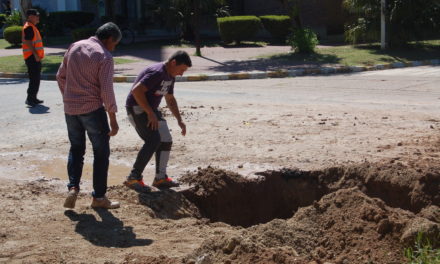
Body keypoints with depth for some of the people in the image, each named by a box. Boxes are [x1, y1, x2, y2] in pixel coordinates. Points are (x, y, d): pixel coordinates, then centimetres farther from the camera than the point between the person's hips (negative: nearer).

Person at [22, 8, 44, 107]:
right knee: (34, 78, -12)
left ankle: (33, 98, 20)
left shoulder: (32, 27, 19)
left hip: (35, 57, 11)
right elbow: (28, 42, -21)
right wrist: (35, 54, -24)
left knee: (36, 78, 14)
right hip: (32, 57, -11)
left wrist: (38, 55, 21)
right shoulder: (29, 27, -13)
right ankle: (30, 99, -11)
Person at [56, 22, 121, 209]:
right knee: (101, 152, 8)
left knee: (76, 148, 20)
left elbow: (60, 76, 12)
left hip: (70, 108, 6)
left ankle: (73, 187, 4)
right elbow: (106, 90, -16)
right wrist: (113, 118, -10)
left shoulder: (74, 47, 7)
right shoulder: (104, 56, -12)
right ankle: (98, 197, 11)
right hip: (92, 109, -6)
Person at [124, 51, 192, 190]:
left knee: (166, 141, 4)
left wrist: (179, 120, 16)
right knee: (153, 140, -23)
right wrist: (150, 113, -27)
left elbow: (170, 100, 24)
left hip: (150, 109, 10)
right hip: (137, 108, -10)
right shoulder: (157, 73, -22)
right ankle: (134, 178, -19)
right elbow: (136, 91, -31)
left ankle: (160, 178, 12)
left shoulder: (170, 76, 11)